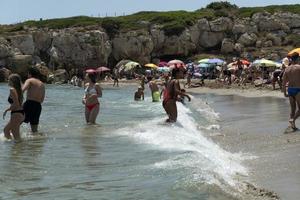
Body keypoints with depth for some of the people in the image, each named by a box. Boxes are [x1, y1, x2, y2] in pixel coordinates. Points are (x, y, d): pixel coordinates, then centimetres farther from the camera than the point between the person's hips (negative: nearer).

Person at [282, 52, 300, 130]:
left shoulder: (287, 69, 7)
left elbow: (284, 82, 7)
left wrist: (285, 93, 14)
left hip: (290, 90, 6)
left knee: (293, 109, 15)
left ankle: (293, 125, 12)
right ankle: (293, 119, -20)